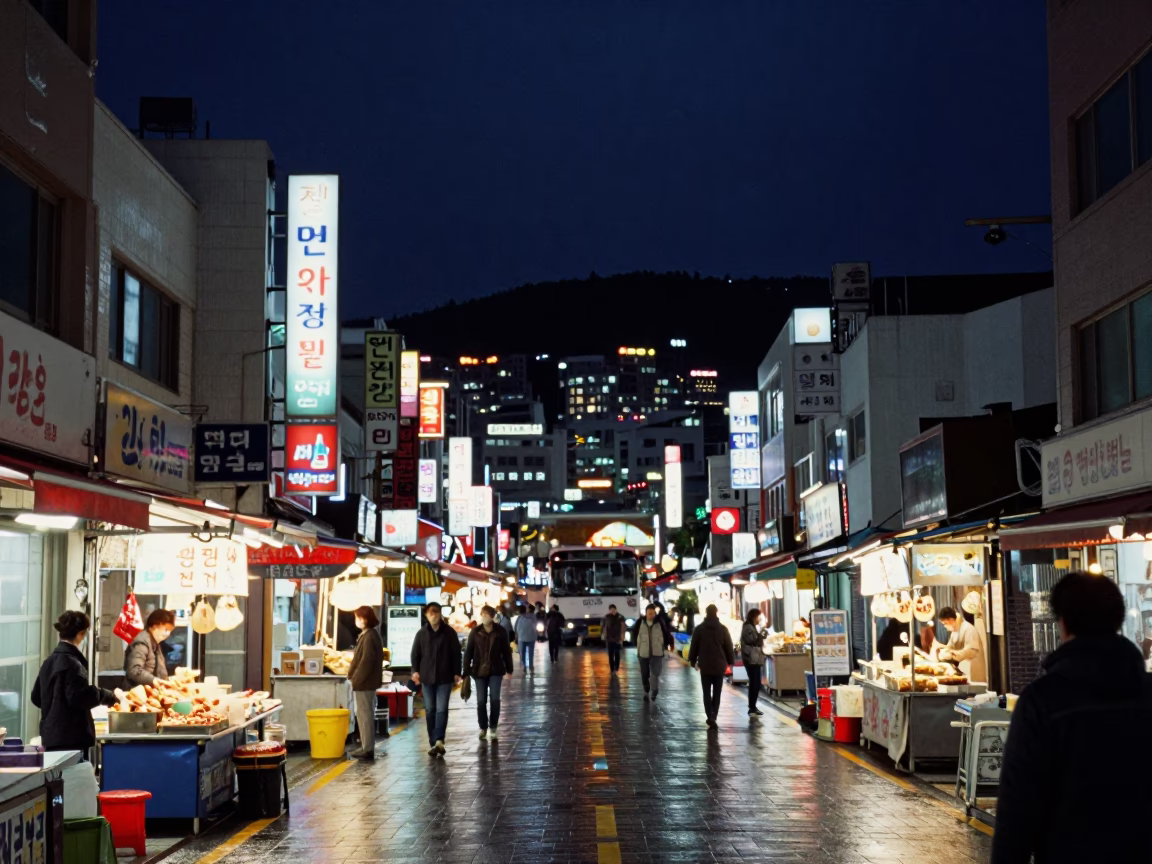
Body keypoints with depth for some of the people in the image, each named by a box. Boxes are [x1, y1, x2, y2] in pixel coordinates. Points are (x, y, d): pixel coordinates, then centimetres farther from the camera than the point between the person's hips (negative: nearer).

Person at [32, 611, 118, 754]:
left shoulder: (49, 661, 13)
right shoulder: (71, 663, -15)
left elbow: (36, 697, 21)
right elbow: (81, 696, -24)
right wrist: (108, 696, -11)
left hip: (51, 736, 10)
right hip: (70, 738, -10)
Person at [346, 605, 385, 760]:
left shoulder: (369, 637, -18)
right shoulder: (371, 635, 13)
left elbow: (366, 661, -23)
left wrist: (356, 678, -19)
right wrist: (354, 675, 17)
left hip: (364, 683, -10)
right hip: (367, 681, 10)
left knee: (364, 715, -5)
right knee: (366, 714, 15)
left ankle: (368, 749, -1)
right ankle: (367, 747, 22)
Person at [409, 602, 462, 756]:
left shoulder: (449, 633, 0)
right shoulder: (421, 633, 5)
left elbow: (456, 654, 2)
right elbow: (415, 654, 8)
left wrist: (456, 673, -2)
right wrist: (415, 671, -4)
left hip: (444, 677, -2)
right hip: (427, 677, 2)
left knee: (441, 709, -9)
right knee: (430, 710, 6)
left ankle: (439, 740, -17)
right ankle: (433, 742, 10)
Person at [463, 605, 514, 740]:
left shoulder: (501, 632, -5)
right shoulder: (475, 632, -4)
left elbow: (506, 651, 3)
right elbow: (468, 653, -1)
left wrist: (509, 669, 5)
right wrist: (466, 672, -4)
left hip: (496, 670, -1)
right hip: (479, 671, 1)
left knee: (495, 699, -3)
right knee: (481, 701, 3)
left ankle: (493, 728, 10)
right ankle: (483, 728, 19)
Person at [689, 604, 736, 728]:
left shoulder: (699, 629, -2)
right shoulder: (723, 629, -1)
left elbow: (693, 646, 3)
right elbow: (729, 647, 1)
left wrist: (692, 660, 14)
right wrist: (730, 661, 12)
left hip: (705, 665, -1)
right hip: (719, 665, 1)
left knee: (707, 693, 3)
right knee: (717, 693, 12)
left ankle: (710, 717, -12)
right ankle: (713, 717, 13)